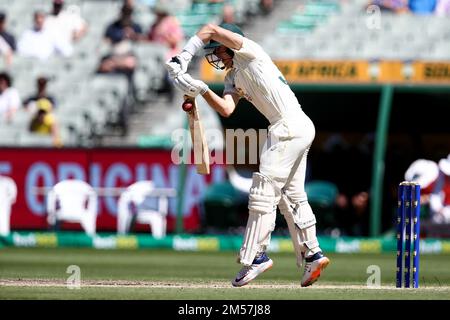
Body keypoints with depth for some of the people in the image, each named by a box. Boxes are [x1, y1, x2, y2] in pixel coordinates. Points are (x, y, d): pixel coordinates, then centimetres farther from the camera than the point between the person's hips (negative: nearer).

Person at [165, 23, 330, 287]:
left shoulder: (250, 52, -3)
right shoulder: (233, 78, 20)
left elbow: (211, 30, -15)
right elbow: (226, 109, 4)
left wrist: (183, 58, -16)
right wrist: (200, 89, -7)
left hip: (290, 126, -10)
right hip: (301, 129, 10)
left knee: (264, 191, -9)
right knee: (291, 195, 14)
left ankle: (256, 255, -9)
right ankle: (312, 254, 15)